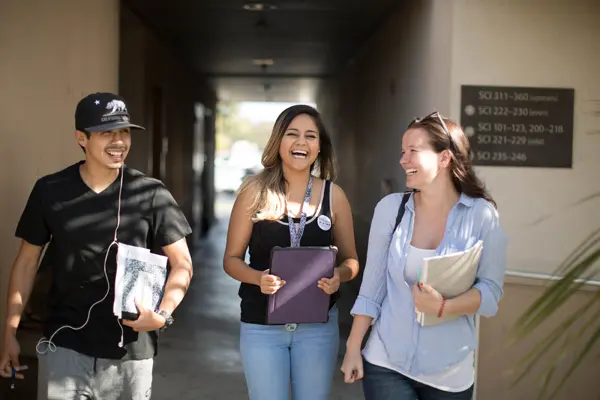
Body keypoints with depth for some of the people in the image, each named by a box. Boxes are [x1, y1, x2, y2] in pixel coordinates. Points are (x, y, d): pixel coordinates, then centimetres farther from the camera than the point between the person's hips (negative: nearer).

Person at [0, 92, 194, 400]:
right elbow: (27, 262, 7)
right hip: (64, 344, 0)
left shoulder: (150, 194, -5)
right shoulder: (50, 191, -1)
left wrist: (163, 314, -18)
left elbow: (182, 263, -2)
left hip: (130, 349, 0)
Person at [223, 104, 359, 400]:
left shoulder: (333, 195, 0)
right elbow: (231, 259, -1)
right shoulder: (255, 192, -5)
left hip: (318, 325, 2)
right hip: (261, 325, -1)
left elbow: (350, 260, 7)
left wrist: (338, 276, -15)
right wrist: (258, 278, -21)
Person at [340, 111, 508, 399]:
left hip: (450, 373, -1)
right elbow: (372, 287, 3)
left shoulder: (482, 216, -7)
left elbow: (491, 293, -8)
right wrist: (353, 348, 2)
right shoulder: (390, 208, -2)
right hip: (386, 364, 1)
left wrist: (443, 308, -24)